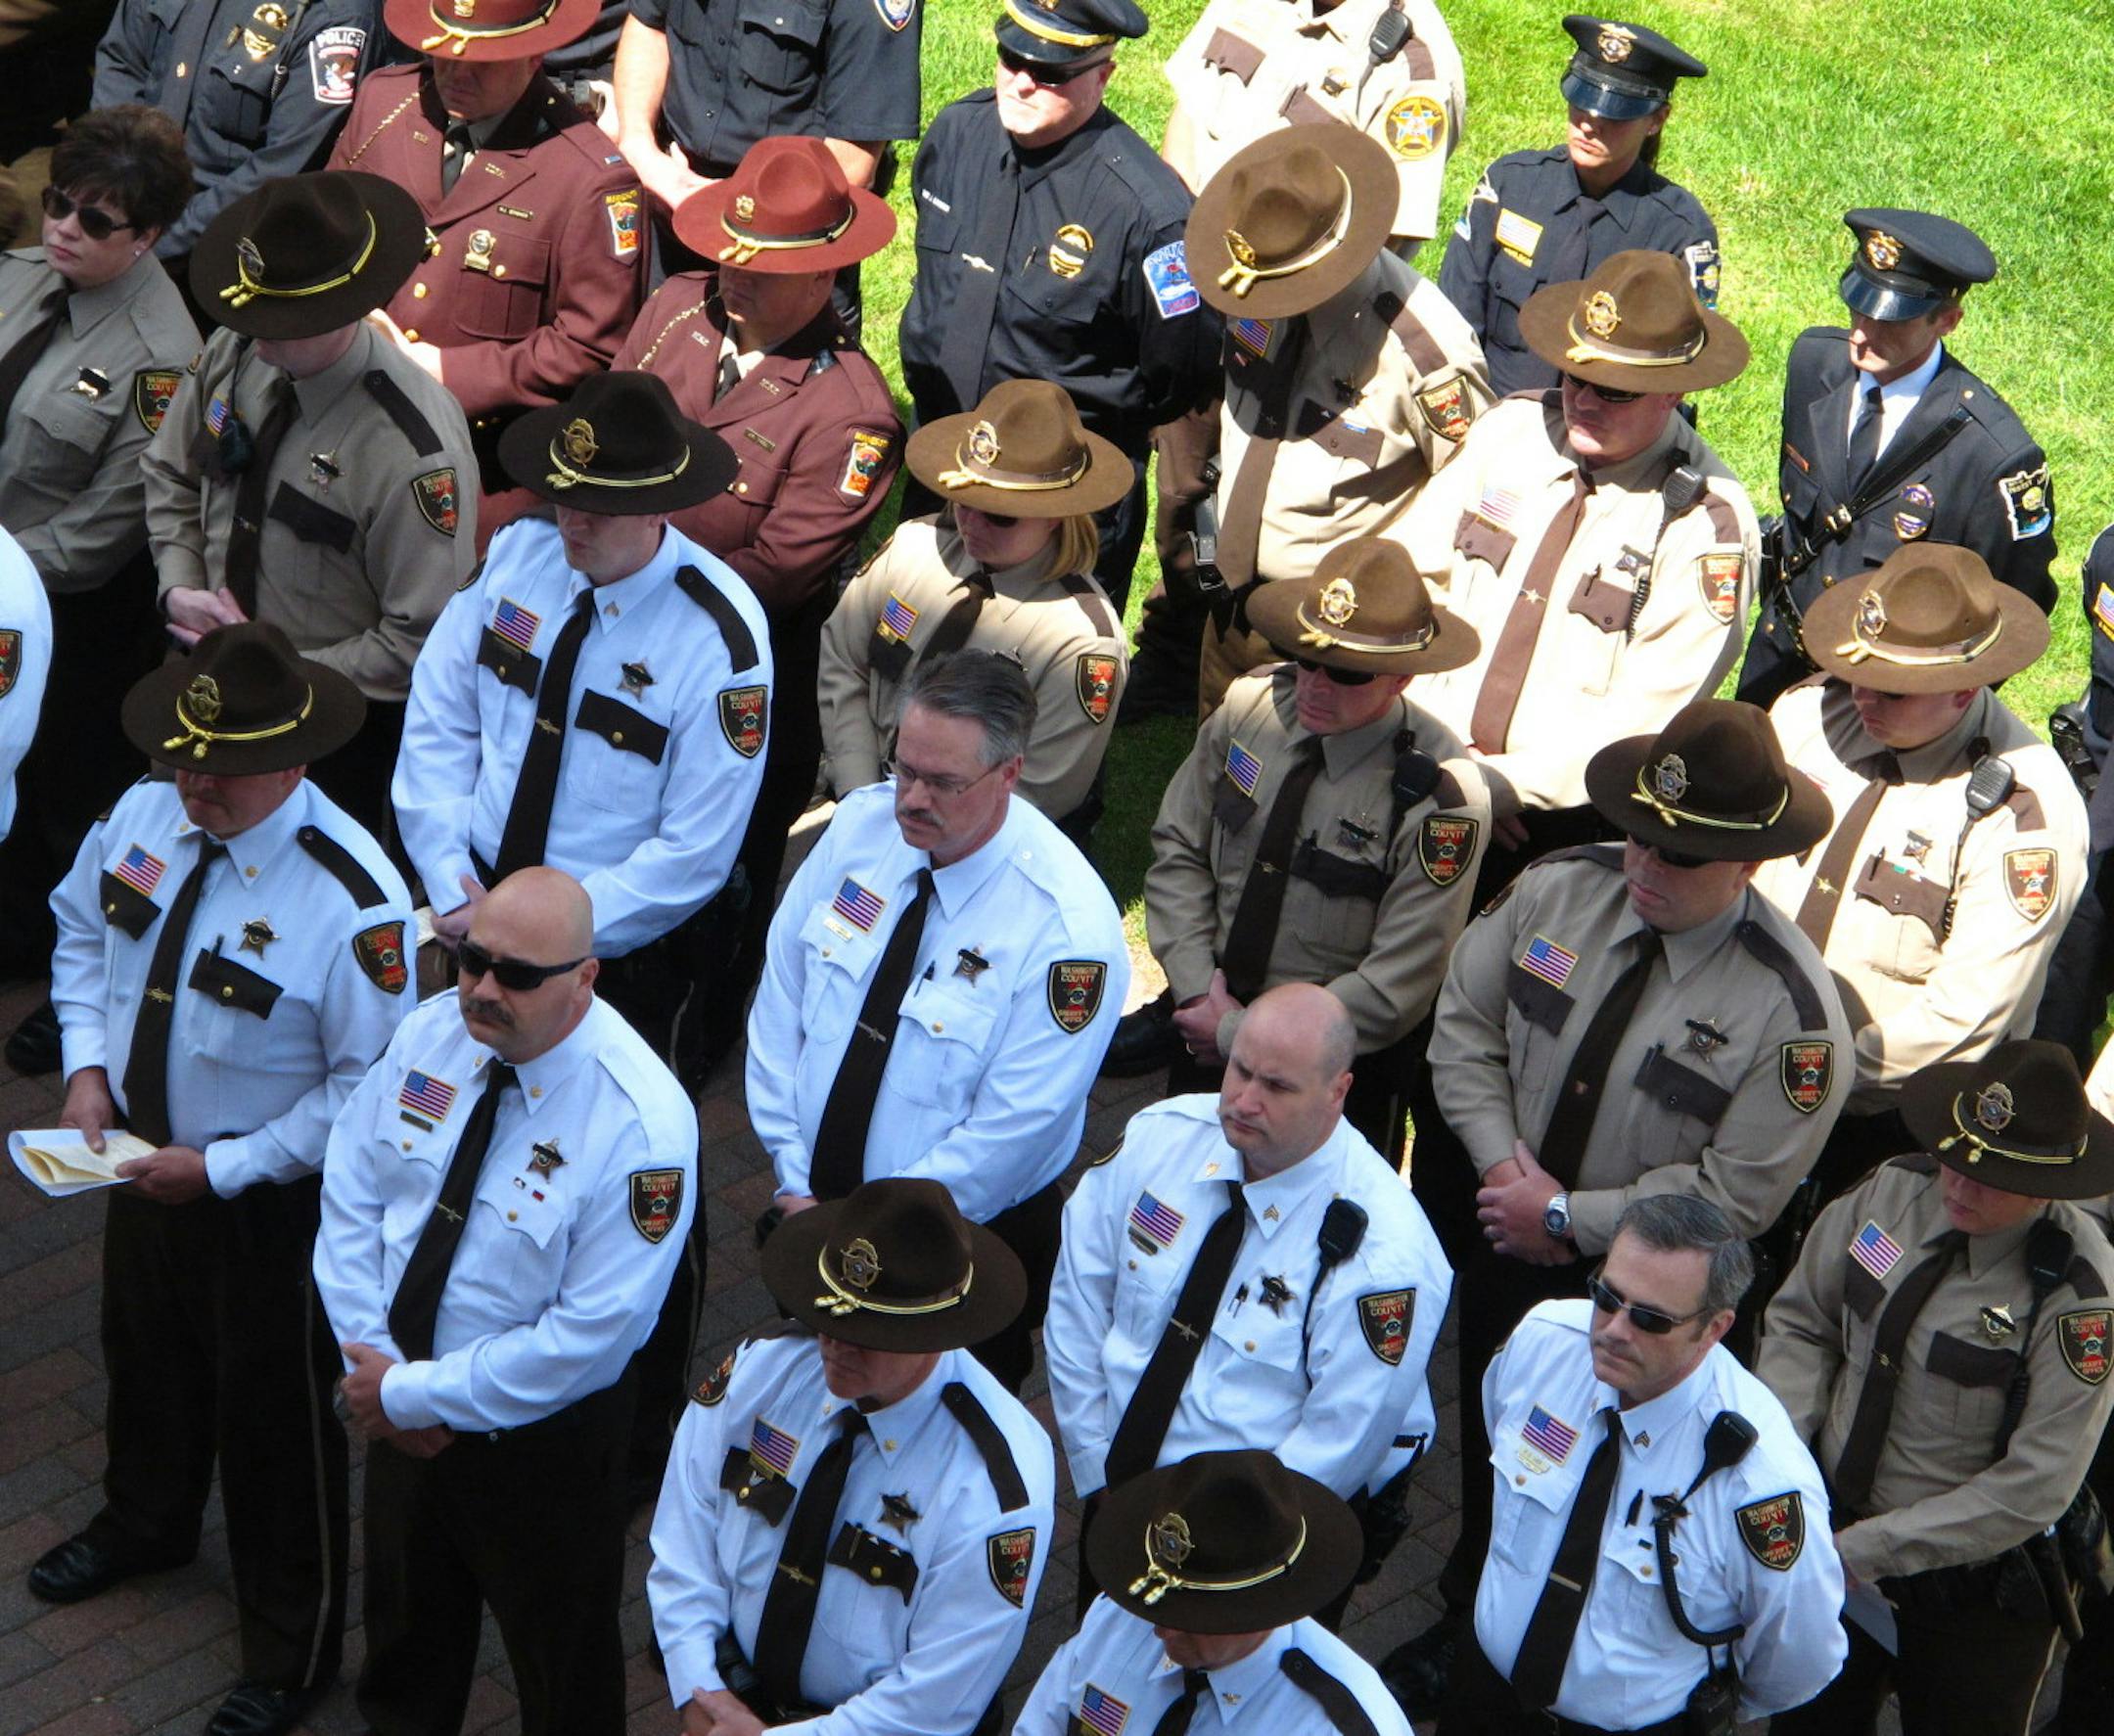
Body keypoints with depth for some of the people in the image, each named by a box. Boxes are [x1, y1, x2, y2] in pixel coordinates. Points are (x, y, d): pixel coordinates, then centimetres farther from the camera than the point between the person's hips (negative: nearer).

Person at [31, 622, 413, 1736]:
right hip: (137, 1152, 6)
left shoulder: (352, 903, -33)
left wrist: (221, 1169, -23)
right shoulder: (145, 815, -12)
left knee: (275, 1416, 12)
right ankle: (145, 1526, 63)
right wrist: (86, 1063, -6)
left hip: (267, 1198, -6)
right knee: (145, 1353, 31)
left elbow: (374, 1090, -25)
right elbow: (81, 929, 8)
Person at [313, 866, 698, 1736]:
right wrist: (370, 1356, -12)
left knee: (559, 1661, 18)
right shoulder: (431, 1030, -12)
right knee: (403, 1607, 31)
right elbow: (351, 1188, -2)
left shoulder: (639, 1124, -30)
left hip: (540, 1439, -5)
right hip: (395, 1409, 6)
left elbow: (589, 1336, -27)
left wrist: (415, 1395, -21)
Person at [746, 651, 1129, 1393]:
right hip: (812, 1203, 5)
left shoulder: (1066, 927, -26)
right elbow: (780, 992, -3)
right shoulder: (860, 824, -9)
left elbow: (1010, 1132, -23)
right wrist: (794, 1180, -8)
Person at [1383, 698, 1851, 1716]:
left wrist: (1567, 1218, -19)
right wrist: (1502, 1160, -15)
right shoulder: (1561, 887, -12)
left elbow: (1733, 1195, -21)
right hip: (1495, 1238, 4)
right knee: (1485, 1449, 24)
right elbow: (1465, 1020, -1)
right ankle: (1467, 1621, 49)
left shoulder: (1792, 1012, -26)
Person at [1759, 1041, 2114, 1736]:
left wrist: (1854, 1551, -22)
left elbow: (2032, 1490, -23)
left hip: (1972, 1596, -4)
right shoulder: (1894, 1189, -11)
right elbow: (1802, 1320, 3)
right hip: (1832, 1514, 5)